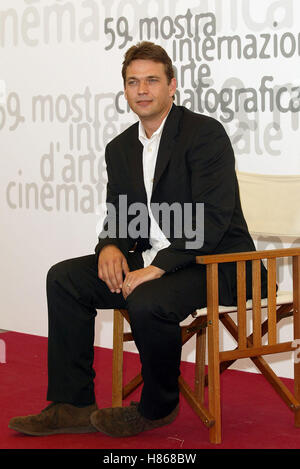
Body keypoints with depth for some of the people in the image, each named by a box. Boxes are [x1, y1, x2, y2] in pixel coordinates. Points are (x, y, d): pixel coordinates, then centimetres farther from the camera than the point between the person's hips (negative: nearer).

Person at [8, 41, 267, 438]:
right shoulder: (120, 148, 11)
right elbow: (118, 216, 14)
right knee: (64, 278, -3)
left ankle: (158, 408, -5)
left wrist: (157, 268, -26)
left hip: (215, 261, -8)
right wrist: (110, 246, -11)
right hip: (152, 259, 8)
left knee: (148, 302, -34)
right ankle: (72, 406, 1)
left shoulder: (206, 133, -13)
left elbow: (213, 218, -21)